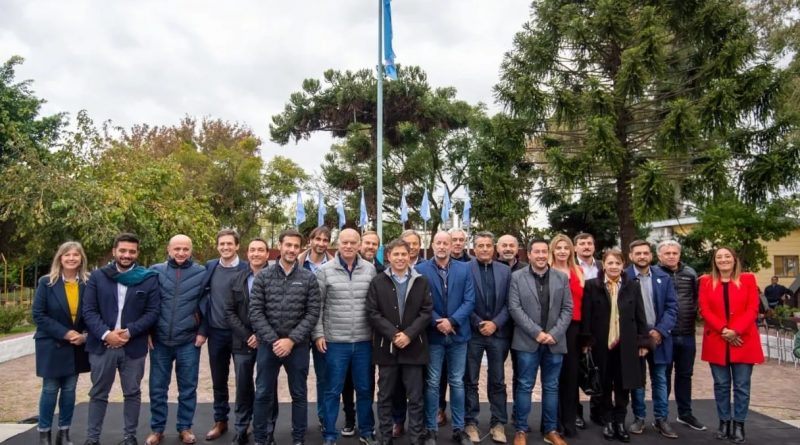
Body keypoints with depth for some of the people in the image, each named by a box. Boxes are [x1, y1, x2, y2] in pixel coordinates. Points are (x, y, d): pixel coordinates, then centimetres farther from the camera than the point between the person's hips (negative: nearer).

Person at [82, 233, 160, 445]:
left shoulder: (149, 278, 0)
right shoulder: (97, 276, 4)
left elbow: (152, 312, -3)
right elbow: (89, 310, -1)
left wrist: (129, 332, -15)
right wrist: (105, 333, -15)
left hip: (134, 346, -1)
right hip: (102, 345, 1)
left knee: (132, 393, 10)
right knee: (98, 394, 11)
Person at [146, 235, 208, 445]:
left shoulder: (201, 273, -2)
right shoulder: (155, 271, 0)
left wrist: (202, 332, -4)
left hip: (189, 342, -1)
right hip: (159, 341, 1)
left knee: (188, 388, 10)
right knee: (157, 388, 10)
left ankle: (185, 427, 24)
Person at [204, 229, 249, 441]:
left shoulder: (247, 269, -7)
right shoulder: (210, 267, 4)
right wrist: (203, 319, 4)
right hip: (216, 332, 4)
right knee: (218, 380, 13)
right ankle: (220, 420, 27)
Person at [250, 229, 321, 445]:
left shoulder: (309, 278, -1)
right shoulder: (263, 277, 0)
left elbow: (312, 314, -4)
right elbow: (255, 313, -4)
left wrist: (291, 340, -13)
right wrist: (273, 340, -12)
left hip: (298, 345, 0)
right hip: (268, 344, 0)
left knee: (299, 394, 10)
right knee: (263, 394, 8)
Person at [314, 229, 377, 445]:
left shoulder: (370, 269, 2)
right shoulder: (325, 270, -4)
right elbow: (317, 306, -1)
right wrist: (318, 334, -4)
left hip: (364, 341, 2)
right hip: (335, 341, -2)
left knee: (365, 389, 13)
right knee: (332, 391, 8)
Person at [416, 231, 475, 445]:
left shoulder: (464, 269, 2)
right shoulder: (421, 270, -4)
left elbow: (469, 301, -3)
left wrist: (452, 321, -14)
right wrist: (437, 323, -14)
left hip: (458, 333, 2)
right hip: (433, 334, -2)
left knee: (457, 383, 11)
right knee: (432, 384, 6)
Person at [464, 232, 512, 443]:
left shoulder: (505, 270, 6)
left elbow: (509, 303, 3)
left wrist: (495, 323, -9)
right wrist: (479, 324, -11)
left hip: (498, 332, 2)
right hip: (472, 332, -2)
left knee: (497, 381, 10)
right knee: (471, 381, 7)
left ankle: (498, 423, 20)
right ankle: (470, 422, 18)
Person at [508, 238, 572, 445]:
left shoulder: (562, 278, 6)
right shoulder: (517, 277, -1)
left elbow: (567, 309, 4)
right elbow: (515, 308, -7)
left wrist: (554, 334, -9)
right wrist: (537, 332, -13)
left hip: (555, 341, 3)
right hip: (527, 341, -2)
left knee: (551, 387, 11)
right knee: (524, 387, 3)